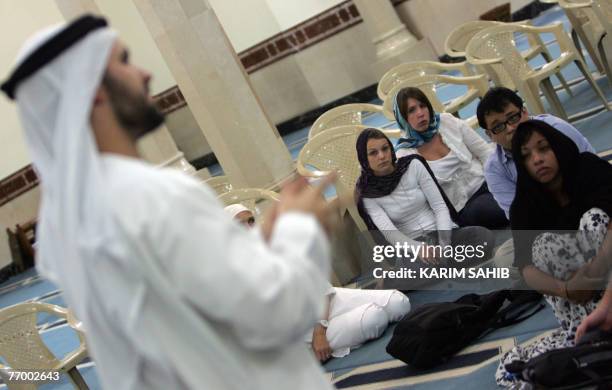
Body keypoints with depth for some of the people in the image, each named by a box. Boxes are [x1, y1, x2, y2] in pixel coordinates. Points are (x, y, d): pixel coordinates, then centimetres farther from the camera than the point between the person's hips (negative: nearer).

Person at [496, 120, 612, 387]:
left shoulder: (589, 168, -13)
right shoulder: (524, 208, -7)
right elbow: (526, 268, -19)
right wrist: (565, 290, -37)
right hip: (581, 302, 2)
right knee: (545, 242, -24)